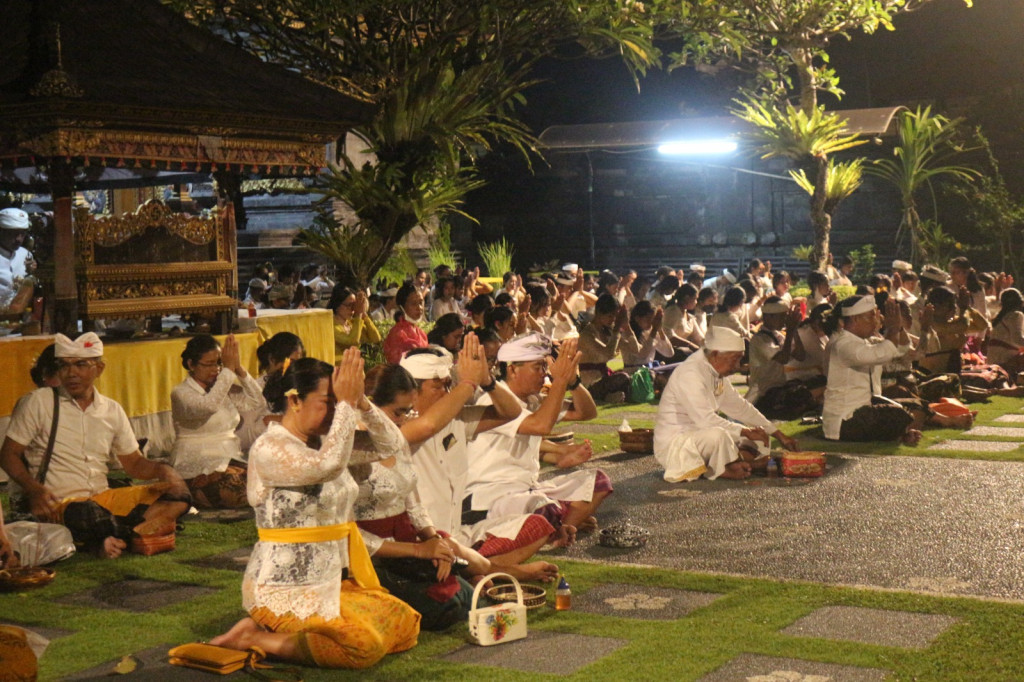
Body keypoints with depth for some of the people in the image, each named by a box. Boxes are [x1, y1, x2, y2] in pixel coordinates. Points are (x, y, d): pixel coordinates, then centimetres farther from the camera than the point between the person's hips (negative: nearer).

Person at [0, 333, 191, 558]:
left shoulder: (112, 411, 12)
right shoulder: (38, 402, 0)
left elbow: (133, 463, 17)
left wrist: (162, 470, -6)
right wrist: (33, 489, -18)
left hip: (103, 499, 6)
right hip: (56, 504, -6)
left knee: (179, 494, -12)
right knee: (90, 513, -41)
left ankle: (108, 539, -29)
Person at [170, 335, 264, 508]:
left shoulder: (226, 388, 16)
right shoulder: (181, 393, -4)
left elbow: (257, 402, 2)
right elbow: (209, 405, -25)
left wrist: (239, 369, -7)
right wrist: (229, 369, -21)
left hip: (231, 461, 6)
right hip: (197, 470, -6)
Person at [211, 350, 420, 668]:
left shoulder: (323, 441, 9)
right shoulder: (269, 449, -15)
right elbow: (329, 465, -32)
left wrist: (360, 400, -9)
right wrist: (347, 402, -24)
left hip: (335, 579, 9)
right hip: (285, 590, -9)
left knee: (405, 622, 3)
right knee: (365, 645, -23)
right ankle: (255, 636, -7)